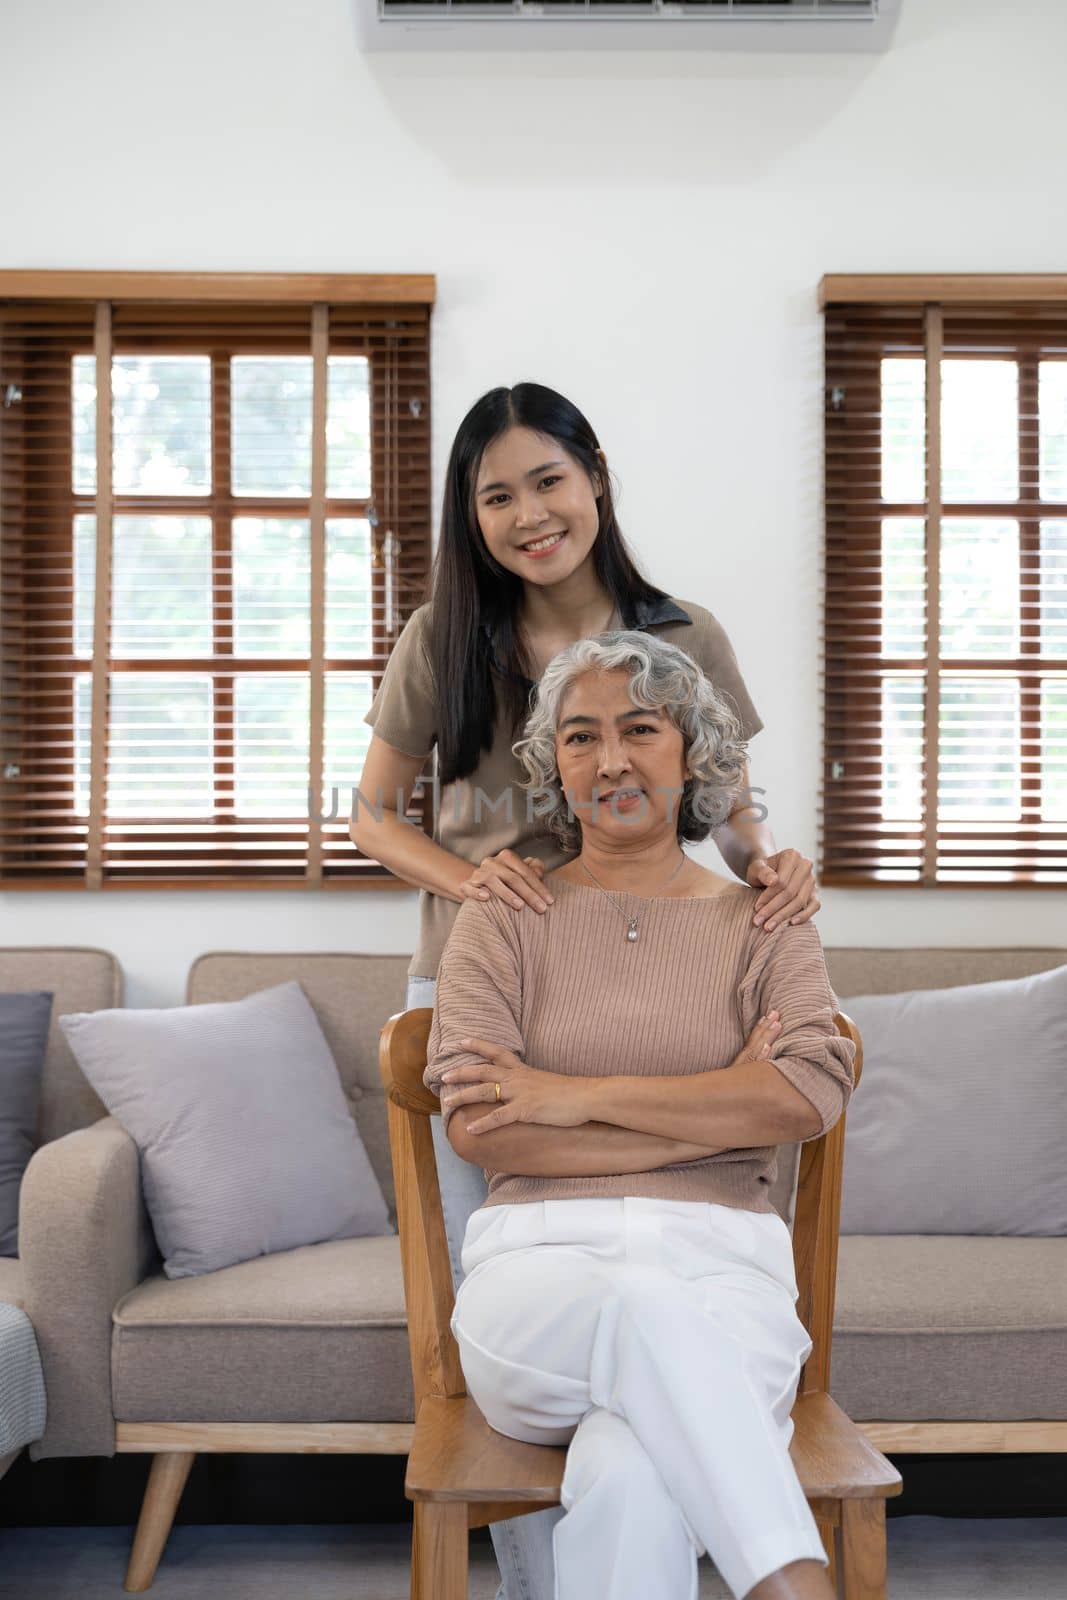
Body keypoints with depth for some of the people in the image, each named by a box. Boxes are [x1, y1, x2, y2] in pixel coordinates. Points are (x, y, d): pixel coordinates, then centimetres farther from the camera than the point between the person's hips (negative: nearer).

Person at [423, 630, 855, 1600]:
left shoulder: (762, 926, 15)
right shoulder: (501, 921, 13)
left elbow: (811, 1094, -5)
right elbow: (477, 1126, -2)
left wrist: (582, 1096, -9)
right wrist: (708, 1117, -6)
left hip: (723, 1266, 0)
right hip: (539, 1262, 0)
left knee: (631, 1475, -35)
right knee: (649, 1307, -39)